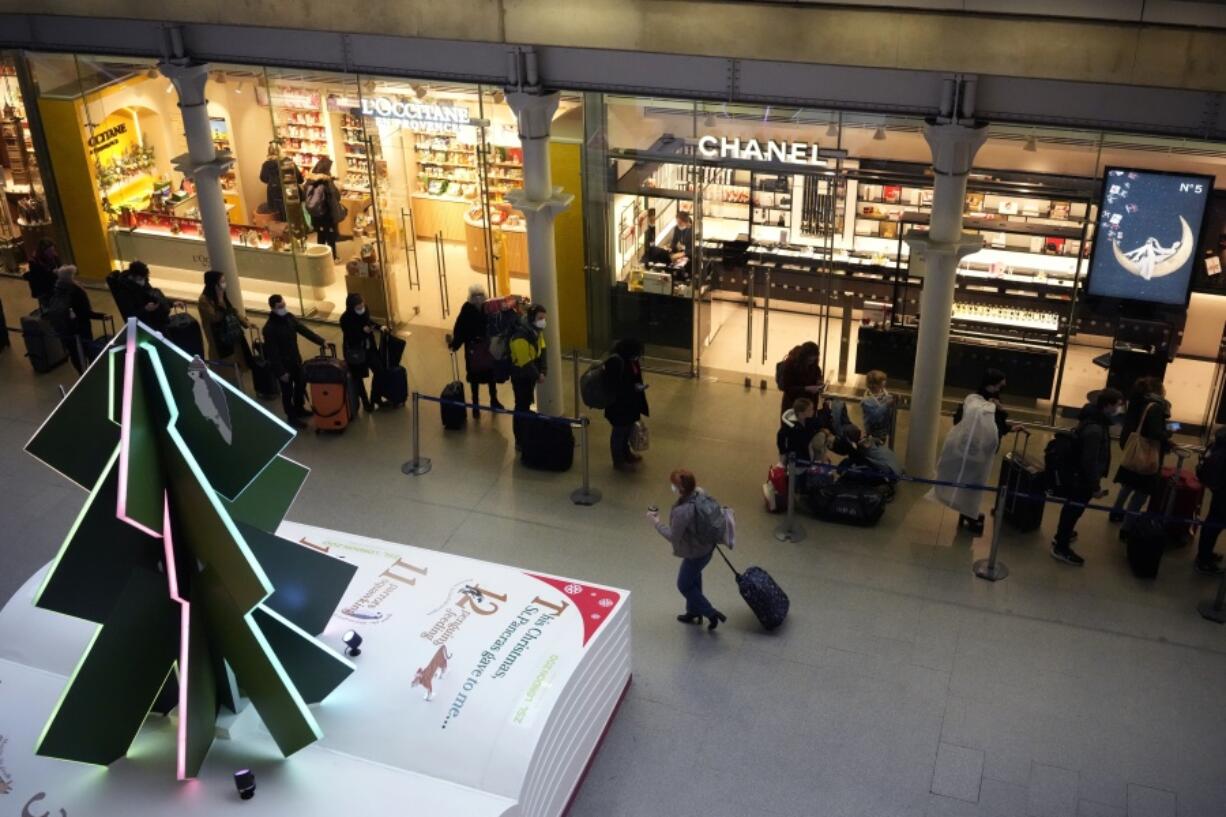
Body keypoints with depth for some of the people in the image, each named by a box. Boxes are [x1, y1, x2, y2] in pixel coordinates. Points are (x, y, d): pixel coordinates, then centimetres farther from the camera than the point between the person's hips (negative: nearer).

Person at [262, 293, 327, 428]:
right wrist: (281, 372, -22)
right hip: (283, 364, -7)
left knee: (301, 384, 22)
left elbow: (303, 330, 4)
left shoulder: (289, 317, -5)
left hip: (296, 360, 7)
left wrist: (321, 341, -3)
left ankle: (299, 409, 44)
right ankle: (292, 417, 27)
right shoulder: (269, 328, -27)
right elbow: (272, 352, -24)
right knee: (287, 391, 10)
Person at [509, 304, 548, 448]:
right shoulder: (520, 336, -30)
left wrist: (543, 370, -8)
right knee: (521, 407, -2)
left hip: (530, 373, 9)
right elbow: (525, 362, -29)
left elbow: (541, 351, 4)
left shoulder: (537, 331, 0)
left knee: (527, 403, 21)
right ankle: (520, 440, 7)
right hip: (521, 375, -9)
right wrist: (537, 375, -19)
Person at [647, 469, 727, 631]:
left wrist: (656, 522, -12)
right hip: (707, 545, 8)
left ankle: (712, 614, 23)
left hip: (696, 552, -8)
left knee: (684, 585, 16)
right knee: (693, 578, 29)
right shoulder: (699, 493, -13)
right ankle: (694, 612, 48)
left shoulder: (681, 511, -37)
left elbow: (673, 536, -24)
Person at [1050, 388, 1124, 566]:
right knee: (1074, 509, 3)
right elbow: (1090, 461, -29)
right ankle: (1061, 548, 15)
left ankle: (1062, 535, 45)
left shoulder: (1094, 420, 2)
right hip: (1081, 477, -10)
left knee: (1072, 506, 26)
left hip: (1077, 474, 10)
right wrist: (1095, 486, -23)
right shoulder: (1094, 429, -30)